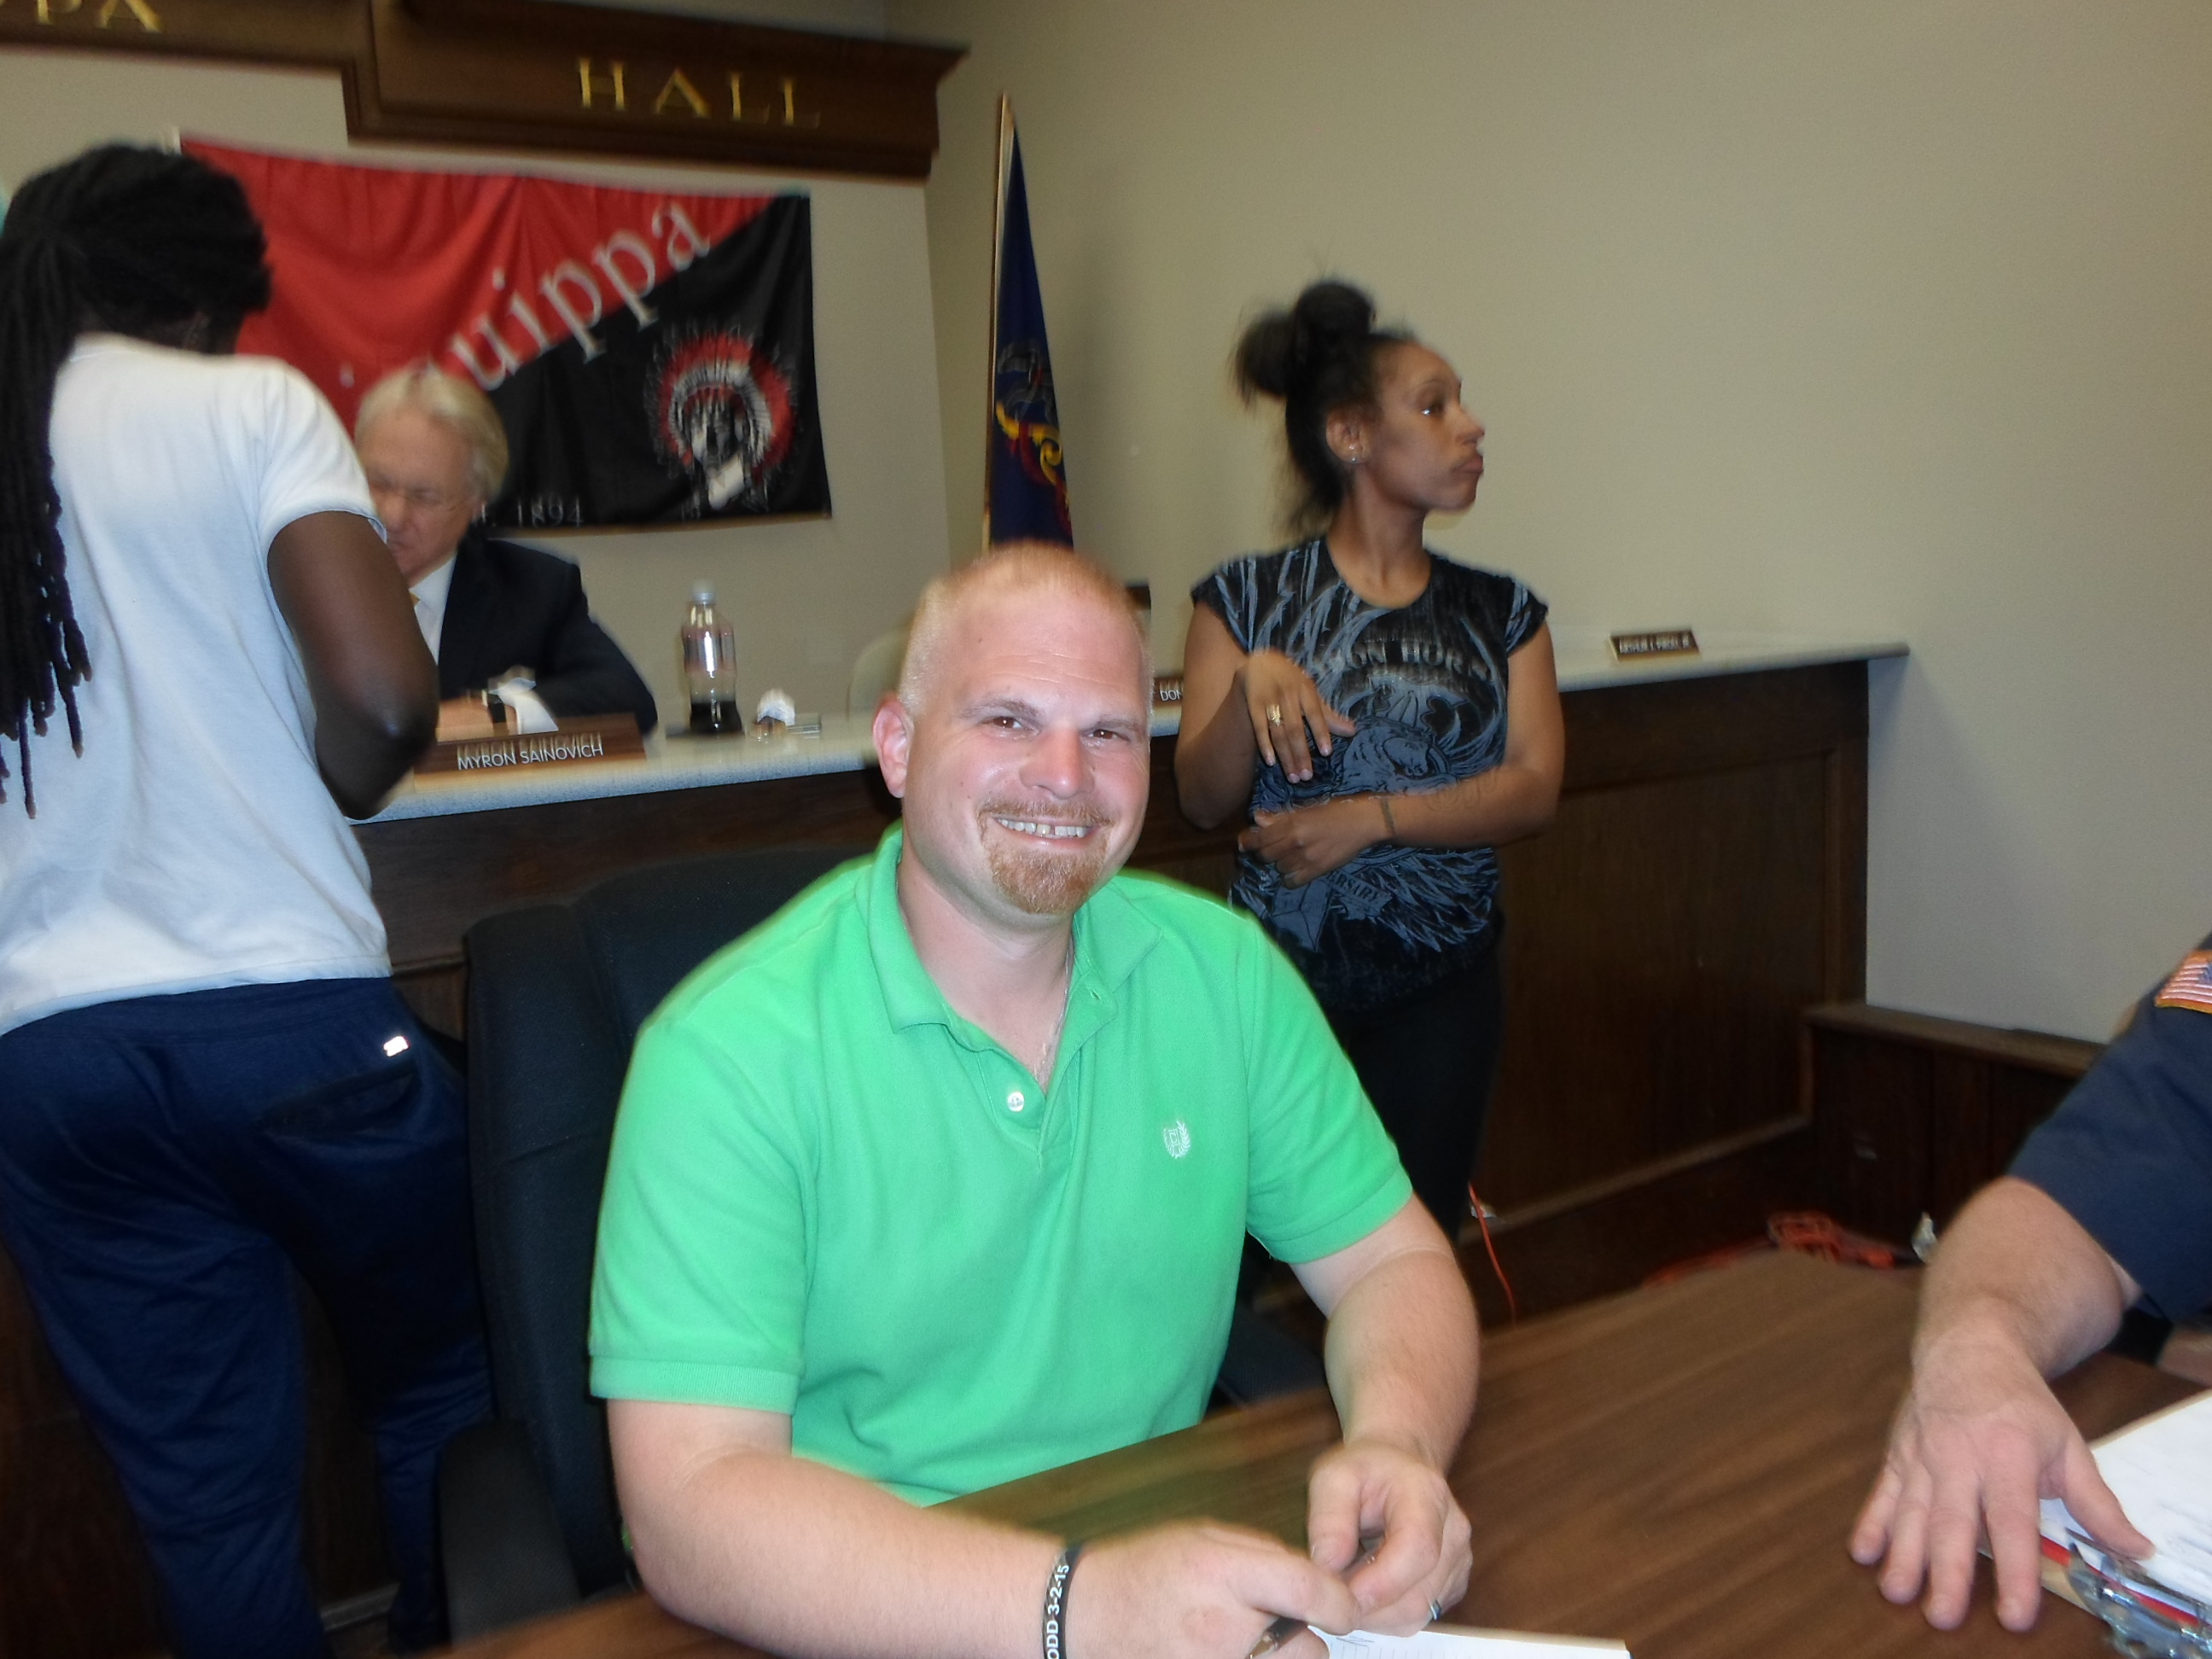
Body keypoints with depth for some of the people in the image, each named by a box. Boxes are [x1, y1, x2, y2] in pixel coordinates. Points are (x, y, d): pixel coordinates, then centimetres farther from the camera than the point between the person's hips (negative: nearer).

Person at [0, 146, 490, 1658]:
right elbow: (386, 694, -15)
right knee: (443, 1399, 18)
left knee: (204, 1492, 15)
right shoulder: (249, 405, -2)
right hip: (291, 1010, -4)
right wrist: (325, 792, 4)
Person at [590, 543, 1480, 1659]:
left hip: (1173, 1558, 5)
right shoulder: (730, 1052, -15)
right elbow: (693, 1506, -21)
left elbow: (1390, 1262, 4)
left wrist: (1396, 1445, -17)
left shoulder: (1226, 972, 0)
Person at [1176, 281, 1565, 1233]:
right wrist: (1254, 682, -20)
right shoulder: (1249, 599, 2)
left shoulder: (1503, 613, 9)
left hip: (1441, 987, 3)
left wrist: (1372, 816, -15)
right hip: (1276, 976, -2)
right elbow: (1202, 800, -3)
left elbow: (1533, 789, -3)